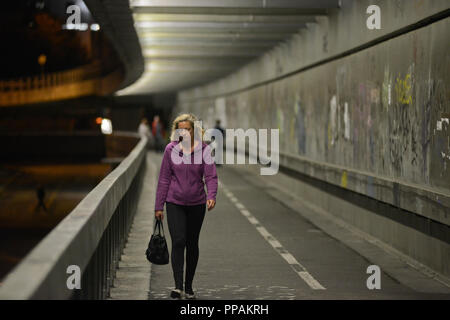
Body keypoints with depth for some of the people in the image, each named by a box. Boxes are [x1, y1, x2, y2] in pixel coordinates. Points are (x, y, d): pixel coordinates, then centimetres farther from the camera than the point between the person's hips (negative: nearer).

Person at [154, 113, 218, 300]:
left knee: (192, 245, 9)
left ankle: (189, 287, 21)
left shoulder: (204, 150, -4)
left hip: (196, 204, 1)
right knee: (178, 242, -14)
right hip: (174, 203, -1)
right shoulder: (171, 149, -2)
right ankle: (178, 286, -16)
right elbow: (164, 178, 2)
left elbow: (211, 176, -8)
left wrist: (211, 196, -27)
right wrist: (159, 206, 2)